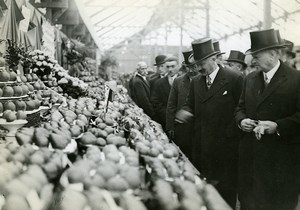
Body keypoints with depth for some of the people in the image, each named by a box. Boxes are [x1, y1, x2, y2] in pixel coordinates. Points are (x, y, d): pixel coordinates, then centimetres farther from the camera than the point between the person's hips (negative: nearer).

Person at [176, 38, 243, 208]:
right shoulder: (196, 81, 10)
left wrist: (231, 133, -8)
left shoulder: (234, 79, -9)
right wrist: (185, 111, -5)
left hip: (225, 144, -5)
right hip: (201, 145, 5)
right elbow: (191, 104, 17)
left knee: (226, 187, 6)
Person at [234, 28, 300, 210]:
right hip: (250, 154, 6)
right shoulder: (250, 79, 10)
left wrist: (277, 126, -23)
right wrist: (241, 120, -2)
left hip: (280, 159, -5)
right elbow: (241, 108, 18)